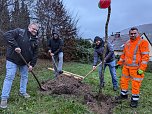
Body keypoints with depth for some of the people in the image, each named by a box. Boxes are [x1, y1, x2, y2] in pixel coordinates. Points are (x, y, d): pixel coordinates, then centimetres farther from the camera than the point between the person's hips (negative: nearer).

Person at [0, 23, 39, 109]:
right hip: (13, 59, -5)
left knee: (25, 77, 14)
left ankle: (23, 92, 35)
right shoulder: (19, 31, -11)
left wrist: (32, 64, -3)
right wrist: (15, 46, -30)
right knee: (9, 77, -5)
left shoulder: (35, 41, 3)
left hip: (25, 62, 6)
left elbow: (35, 54, 5)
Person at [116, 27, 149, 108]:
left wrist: (142, 68, -18)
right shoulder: (127, 43, 12)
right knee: (123, 81, 14)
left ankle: (134, 100, 16)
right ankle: (124, 95, 33)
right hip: (126, 67, 7)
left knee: (135, 84, 0)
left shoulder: (143, 42, -8)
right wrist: (119, 63, 18)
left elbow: (145, 56, -13)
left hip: (136, 68, -6)